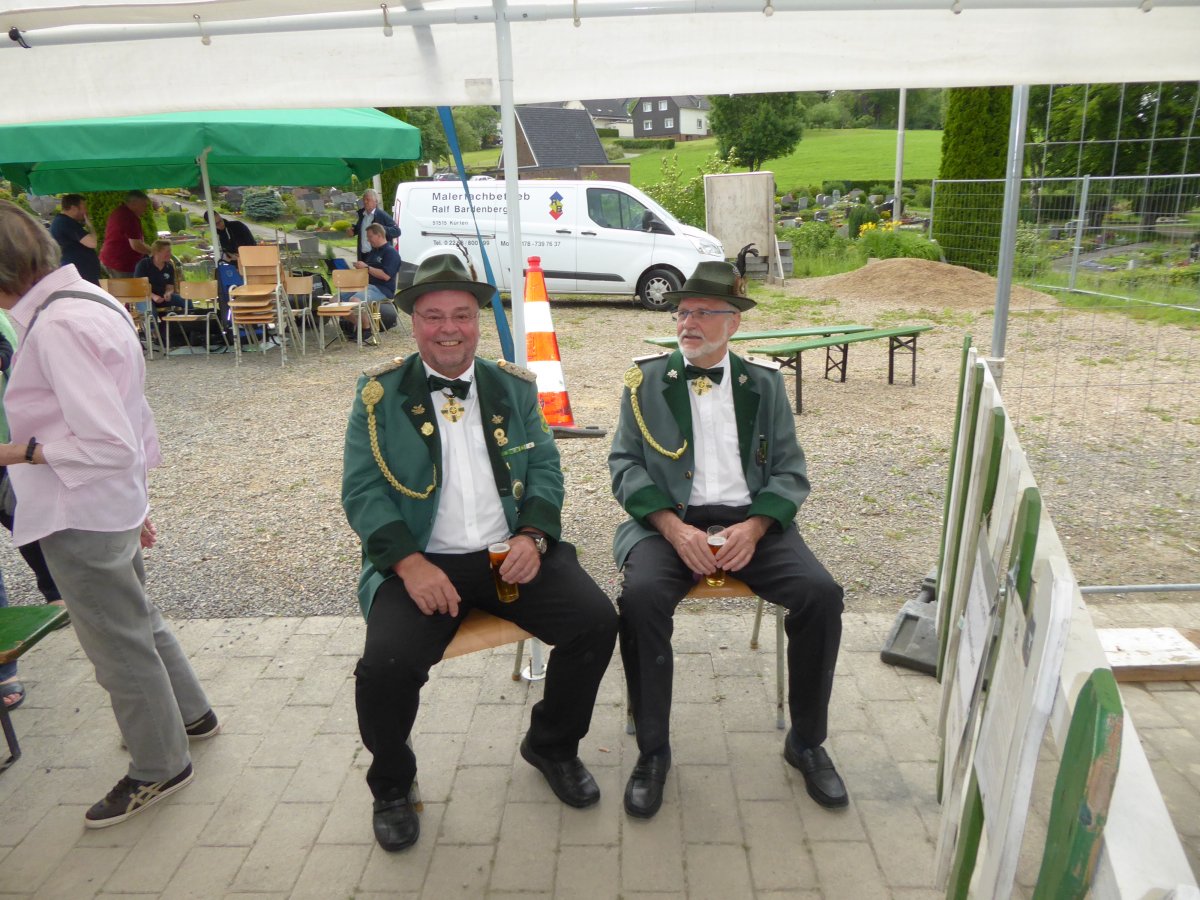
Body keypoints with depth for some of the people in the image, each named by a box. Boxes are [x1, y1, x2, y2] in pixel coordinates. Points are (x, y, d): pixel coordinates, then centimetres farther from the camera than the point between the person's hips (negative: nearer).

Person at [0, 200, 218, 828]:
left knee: (117, 640, 9)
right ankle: (188, 713, 46)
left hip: (81, 517, -9)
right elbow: (125, 425, 13)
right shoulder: (87, 299, 6)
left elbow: (109, 445, -29)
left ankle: (159, 766, 29)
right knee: (135, 619, 25)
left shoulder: (56, 326, -24)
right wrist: (135, 500, 19)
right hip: (113, 504, 9)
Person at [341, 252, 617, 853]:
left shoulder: (513, 386, 11)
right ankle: (391, 784, 10)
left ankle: (552, 746, 15)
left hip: (512, 554, 3)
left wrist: (533, 536, -10)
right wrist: (409, 562, -17)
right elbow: (362, 490, -3)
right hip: (421, 562, -2)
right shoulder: (379, 394, 3)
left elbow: (545, 469, 9)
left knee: (596, 622, -16)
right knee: (386, 664, -26)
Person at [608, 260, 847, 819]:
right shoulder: (646, 379, 8)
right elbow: (626, 465, 0)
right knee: (641, 595, -30)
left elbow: (789, 471, 8)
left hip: (750, 521, 2)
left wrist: (754, 527, -12)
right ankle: (652, 751, -9)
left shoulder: (763, 382, 12)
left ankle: (806, 742, 3)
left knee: (822, 593, -21)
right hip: (668, 520, -1)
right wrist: (674, 528, -15)